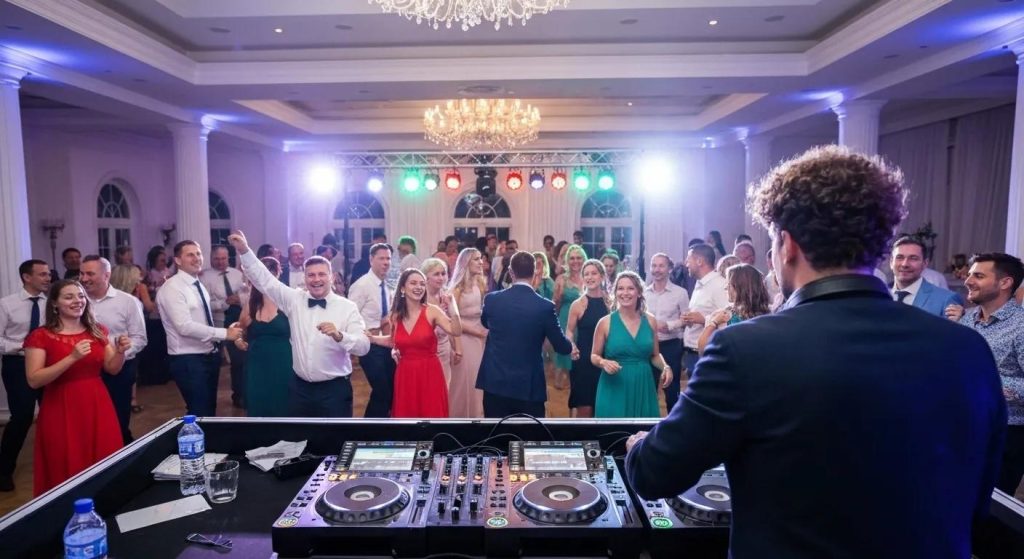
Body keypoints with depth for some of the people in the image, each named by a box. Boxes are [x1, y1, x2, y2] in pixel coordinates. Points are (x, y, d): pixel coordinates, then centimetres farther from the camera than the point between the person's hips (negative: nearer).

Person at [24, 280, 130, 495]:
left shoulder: (97, 331, 7)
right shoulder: (40, 336, -6)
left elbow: (112, 369, 9)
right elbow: (34, 380, -14)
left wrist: (120, 351, -11)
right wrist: (72, 358, -24)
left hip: (98, 407, 4)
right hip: (61, 411, -4)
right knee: (67, 474, 2)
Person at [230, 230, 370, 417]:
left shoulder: (347, 307, -7)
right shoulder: (294, 300, 4)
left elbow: (363, 346, -15)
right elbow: (265, 280, 0)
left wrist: (338, 335, -33)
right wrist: (244, 250, -10)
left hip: (335, 389, -3)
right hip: (300, 388, 4)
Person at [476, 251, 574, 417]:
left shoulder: (492, 299, -5)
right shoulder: (545, 306, -12)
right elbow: (563, 348, -3)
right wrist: (570, 345, 21)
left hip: (495, 383, 2)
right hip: (529, 386, -2)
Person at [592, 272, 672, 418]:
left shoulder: (650, 321, 4)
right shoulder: (605, 323, -5)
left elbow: (655, 355, 13)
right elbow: (594, 356, 3)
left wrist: (665, 367, -6)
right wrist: (604, 362, -17)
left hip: (643, 387, 3)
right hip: (615, 388, -2)